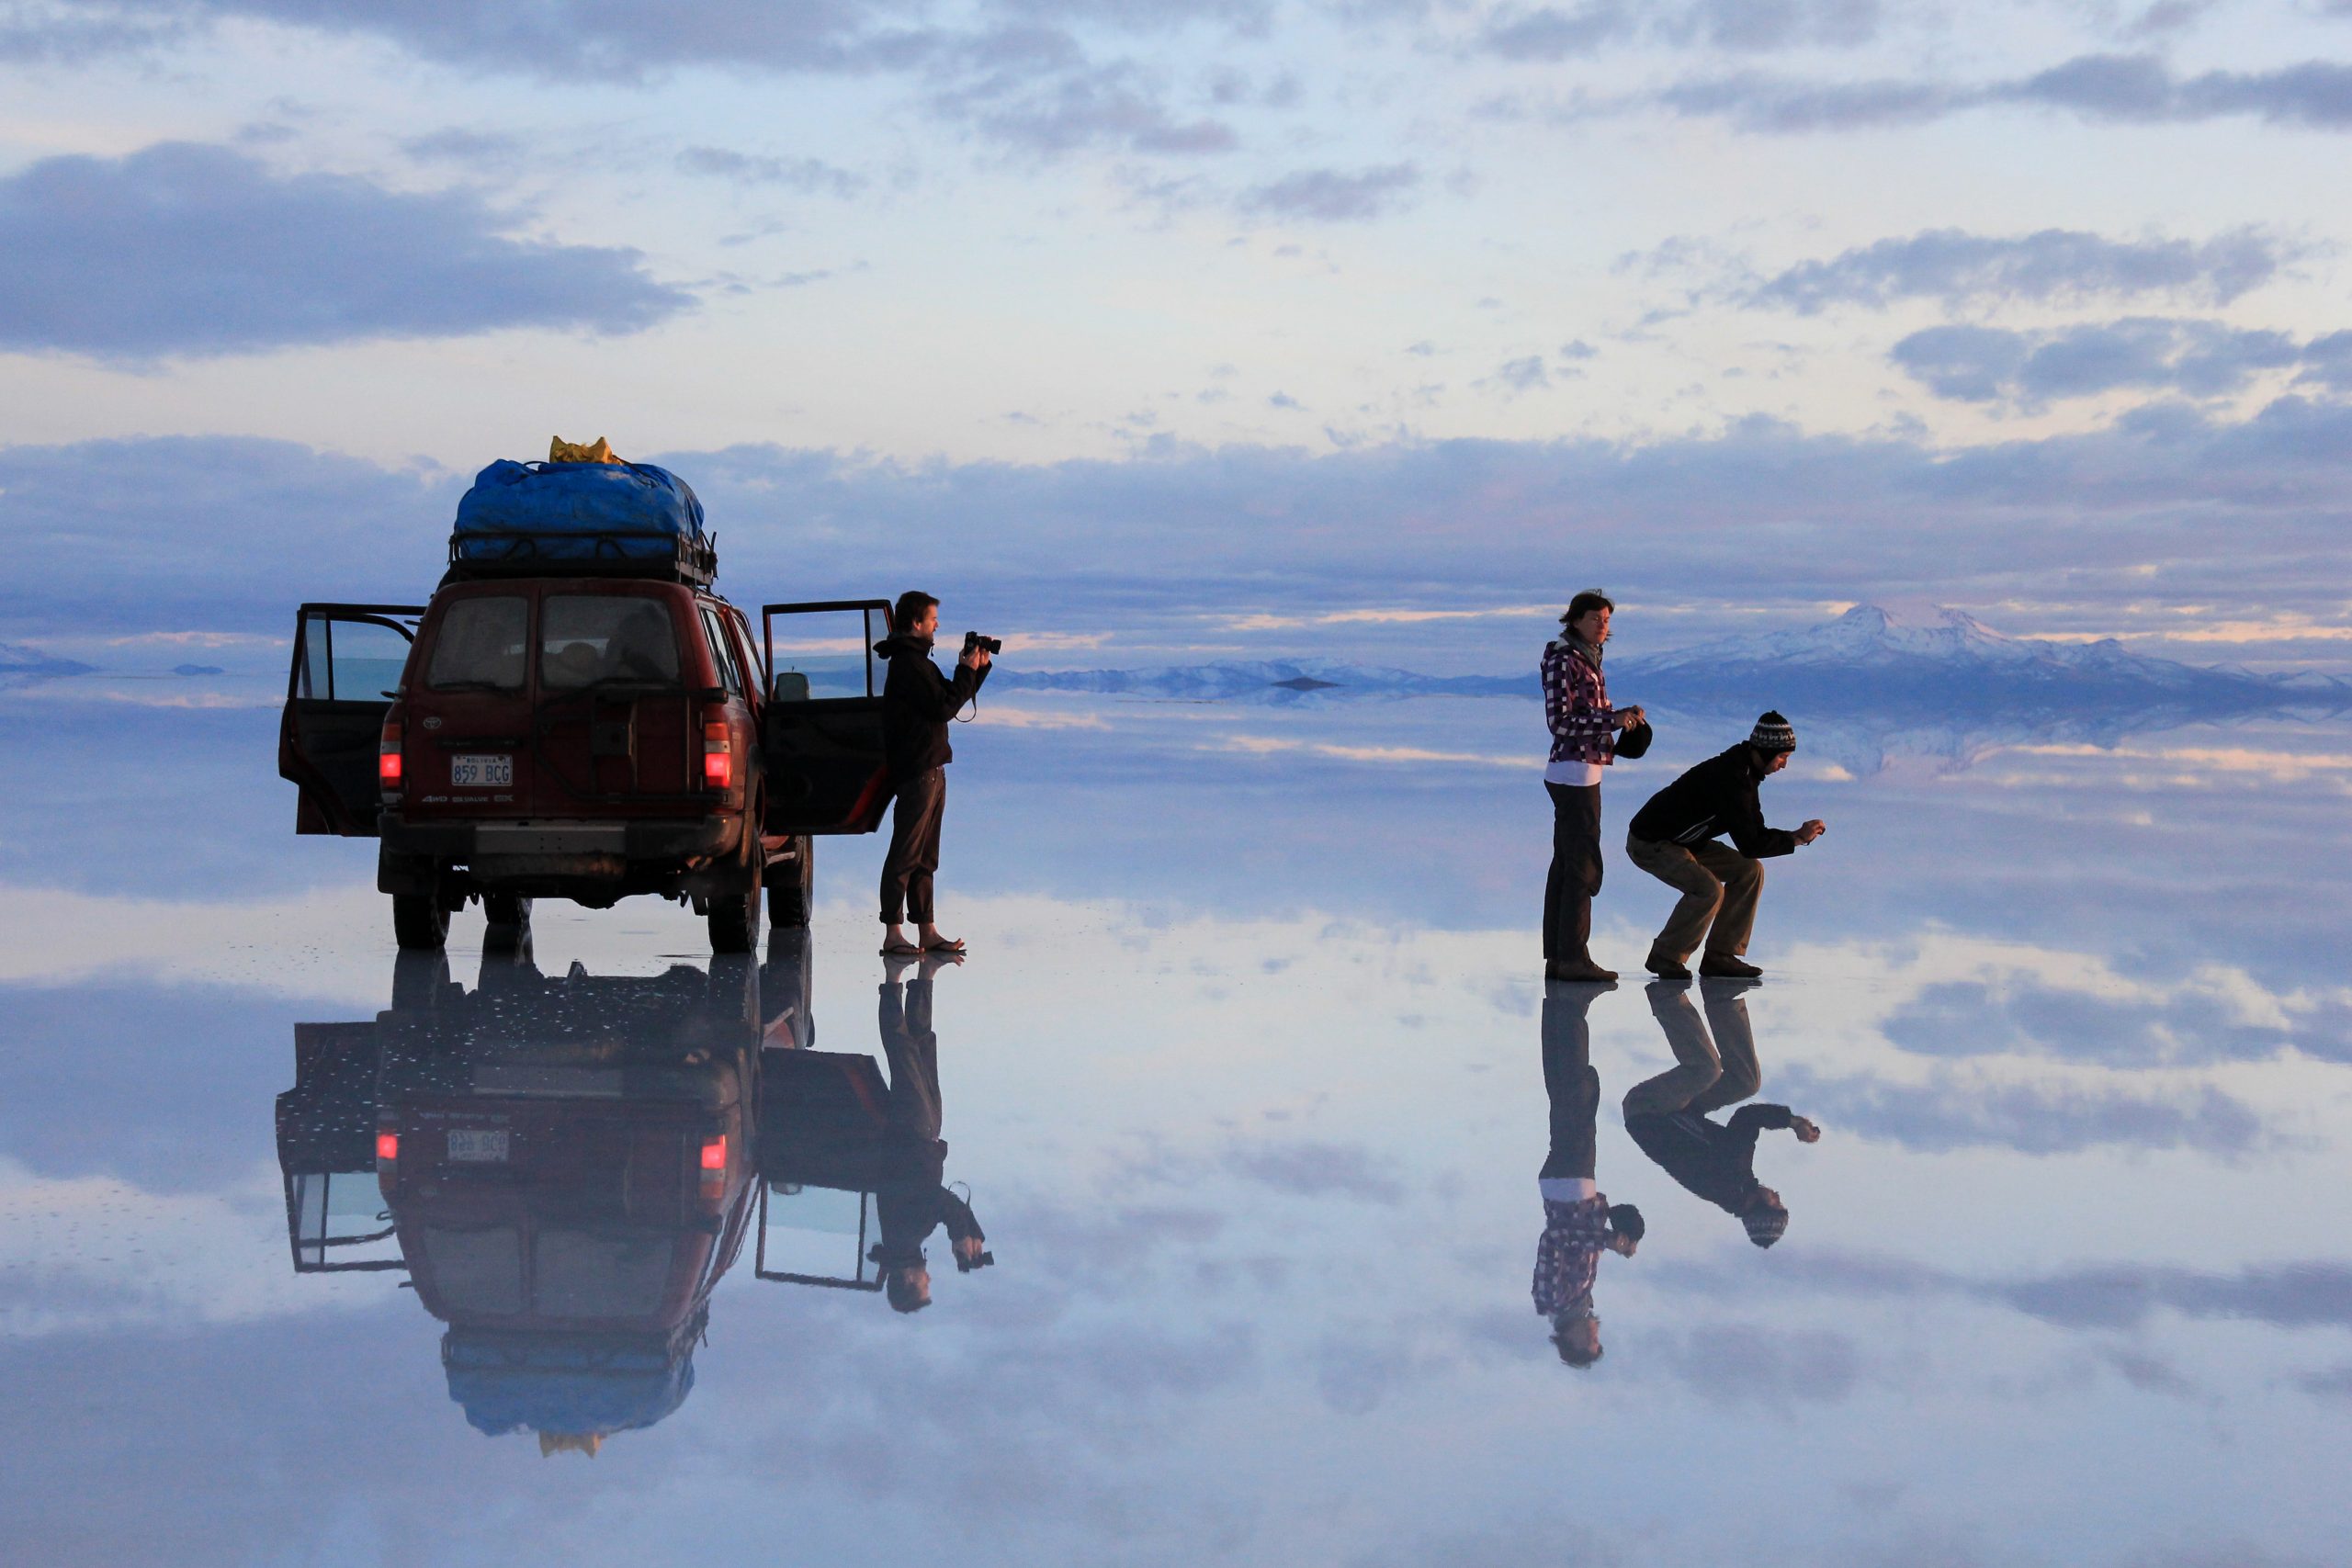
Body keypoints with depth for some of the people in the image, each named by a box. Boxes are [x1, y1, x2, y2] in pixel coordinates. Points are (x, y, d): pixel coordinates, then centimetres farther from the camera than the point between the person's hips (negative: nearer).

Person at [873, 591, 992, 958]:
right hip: (917, 772, -11)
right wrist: (968, 671, -7)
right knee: (905, 854, -9)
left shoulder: (916, 661, 20)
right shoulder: (908, 663, -13)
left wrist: (979, 667, 14)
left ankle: (927, 931, 15)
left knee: (924, 857, 11)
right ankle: (893, 934, -9)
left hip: (930, 771, 11)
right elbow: (944, 707, -18)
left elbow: (949, 700, 23)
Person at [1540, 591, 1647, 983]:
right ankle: (1573, 957, -8)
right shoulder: (1564, 660, -12)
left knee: (1565, 864, 9)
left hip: (1576, 773, 10)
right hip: (1575, 771, -10)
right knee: (1584, 865, -9)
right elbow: (1559, 721, -17)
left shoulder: (1586, 659, 15)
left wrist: (1622, 715, 7)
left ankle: (1556, 958, 11)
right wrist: (1611, 719, -20)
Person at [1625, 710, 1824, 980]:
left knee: (1749, 871, 3)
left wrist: (1799, 834, -7)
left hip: (1683, 841, 10)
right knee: (1708, 889, -28)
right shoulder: (1730, 779, -29)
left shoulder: (1745, 772, 3)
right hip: (1650, 843, -10)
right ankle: (1665, 958, -10)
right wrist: (1797, 838, -21)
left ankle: (1721, 955, 6)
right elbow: (1749, 845, -29)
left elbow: (1755, 833, 7)